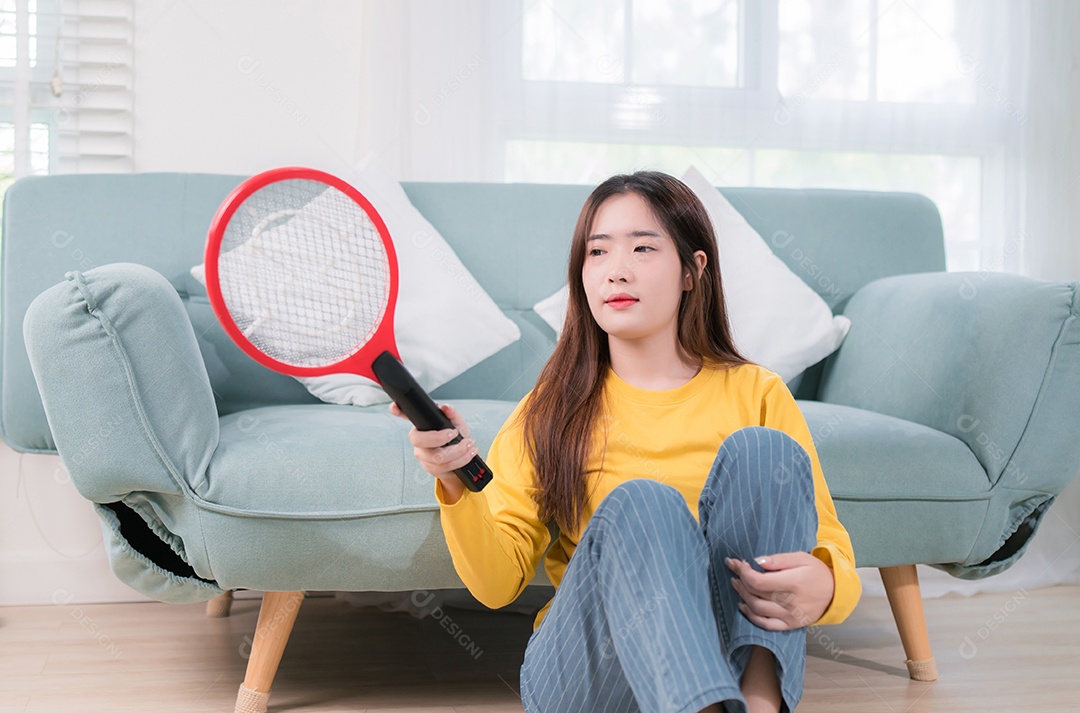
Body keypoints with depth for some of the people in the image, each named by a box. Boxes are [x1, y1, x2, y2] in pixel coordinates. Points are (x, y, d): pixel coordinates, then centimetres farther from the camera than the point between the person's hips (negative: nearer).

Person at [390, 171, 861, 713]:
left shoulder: (757, 396, 10)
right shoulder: (550, 411, 11)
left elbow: (832, 546, 6)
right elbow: (497, 584, 2)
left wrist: (822, 587, -19)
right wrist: (458, 486, -19)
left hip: (738, 654, 1)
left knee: (762, 449, -21)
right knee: (639, 504, -30)